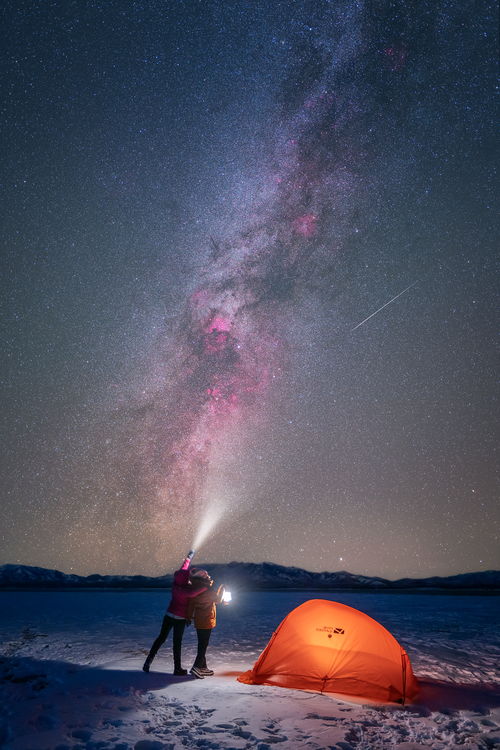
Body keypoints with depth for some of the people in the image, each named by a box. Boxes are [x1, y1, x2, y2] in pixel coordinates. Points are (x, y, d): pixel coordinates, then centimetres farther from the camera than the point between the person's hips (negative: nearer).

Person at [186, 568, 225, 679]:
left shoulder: (195, 589, -1)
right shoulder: (209, 590, -19)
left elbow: (190, 604, 4)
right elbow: (217, 600, -4)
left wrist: (189, 617, 14)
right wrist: (222, 588, 10)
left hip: (198, 620, 7)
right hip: (207, 621, -7)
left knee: (202, 644, 16)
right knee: (203, 645, -2)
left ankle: (203, 667, 24)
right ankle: (196, 667, -10)